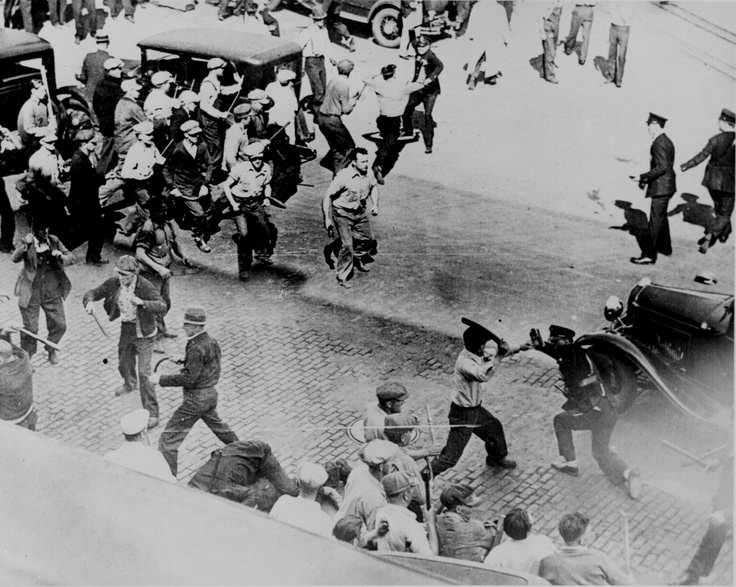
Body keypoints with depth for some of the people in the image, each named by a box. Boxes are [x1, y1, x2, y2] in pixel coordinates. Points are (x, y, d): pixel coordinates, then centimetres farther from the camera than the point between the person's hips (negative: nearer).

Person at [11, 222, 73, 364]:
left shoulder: (54, 241, -2)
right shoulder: (27, 244, -9)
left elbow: (71, 258, -3)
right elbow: (14, 258, -25)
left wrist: (62, 257, -25)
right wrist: (25, 245, -40)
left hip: (52, 293, 3)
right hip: (31, 294, -3)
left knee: (60, 325, 9)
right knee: (30, 329, 3)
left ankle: (51, 349, 37)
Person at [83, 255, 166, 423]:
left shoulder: (144, 286, -26)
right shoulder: (113, 283, -12)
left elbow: (162, 306, -34)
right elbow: (92, 293, -7)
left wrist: (141, 302, -48)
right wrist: (89, 302, -31)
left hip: (143, 333, -6)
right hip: (126, 329, 6)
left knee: (144, 373, -12)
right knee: (124, 365, 28)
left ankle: (152, 414, -5)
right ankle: (129, 384, 63)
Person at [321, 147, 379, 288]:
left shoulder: (369, 173, -9)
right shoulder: (343, 176, -27)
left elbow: (374, 186, 15)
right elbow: (327, 196, -21)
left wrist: (375, 204, 3)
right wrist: (327, 218, -23)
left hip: (360, 212, 6)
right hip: (342, 213, -6)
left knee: (369, 239, 15)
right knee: (347, 245, -13)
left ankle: (357, 257, 47)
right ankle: (342, 278, 2)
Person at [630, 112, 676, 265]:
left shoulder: (659, 144, -20)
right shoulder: (667, 141, 13)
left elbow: (662, 167, -25)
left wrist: (643, 177, -20)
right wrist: (647, 179, 14)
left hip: (661, 188, -10)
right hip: (667, 185, 10)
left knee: (655, 221, -7)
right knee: (662, 218, 24)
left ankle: (649, 255, -5)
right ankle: (665, 247, 37)